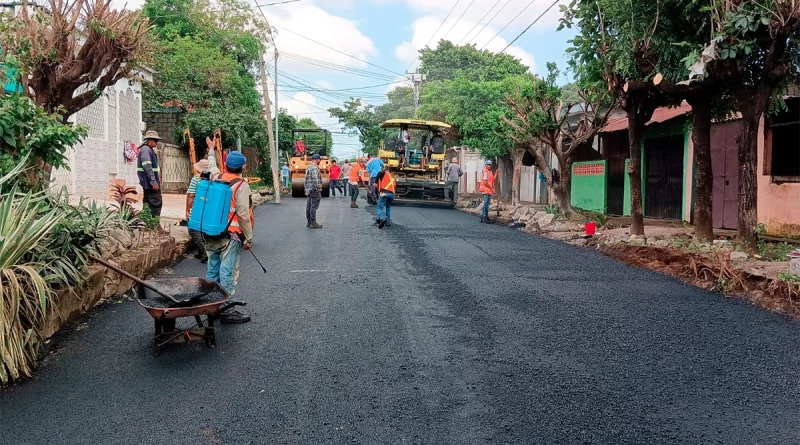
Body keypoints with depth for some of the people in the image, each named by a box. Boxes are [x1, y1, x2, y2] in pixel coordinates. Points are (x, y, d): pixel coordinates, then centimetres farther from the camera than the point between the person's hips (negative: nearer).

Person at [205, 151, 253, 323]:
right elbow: (243, 214, -15)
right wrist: (248, 238, -8)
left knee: (212, 271, 15)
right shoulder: (241, 185, -11)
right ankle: (227, 310, 3)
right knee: (227, 274, -2)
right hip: (230, 236, -7)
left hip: (211, 234, 7)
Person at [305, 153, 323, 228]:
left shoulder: (308, 167, 16)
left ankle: (308, 222, 16)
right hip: (315, 191, -10)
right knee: (314, 207, -7)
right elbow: (315, 179, -27)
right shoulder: (315, 168, -16)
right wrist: (317, 188, -19)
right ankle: (313, 223, -5)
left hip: (308, 190, 10)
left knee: (308, 206, 11)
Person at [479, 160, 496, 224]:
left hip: (489, 190, 10)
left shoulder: (490, 171, 17)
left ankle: (483, 217, 22)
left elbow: (492, 180, 15)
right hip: (486, 190, -10)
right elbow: (485, 182, -20)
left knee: (486, 204, 15)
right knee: (486, 204, -7)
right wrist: (492, 188, -15)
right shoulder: (485, 171, -13)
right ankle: (485, 218, -3)